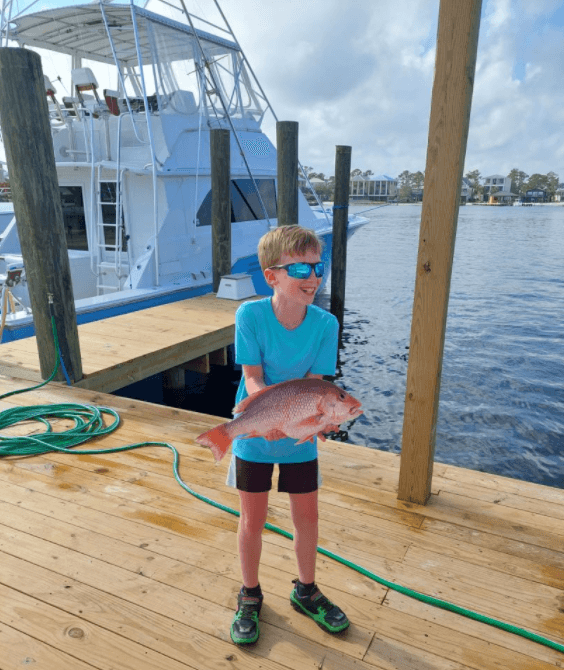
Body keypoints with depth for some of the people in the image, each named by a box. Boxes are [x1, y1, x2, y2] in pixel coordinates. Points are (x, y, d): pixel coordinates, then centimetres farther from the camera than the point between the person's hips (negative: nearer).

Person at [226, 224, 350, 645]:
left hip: (301, 440, 2)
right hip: (254, 436, -2)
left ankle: (306, 591, 42)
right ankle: (250, 596, 39)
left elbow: (314, 385, -14)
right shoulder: (250, 315, -21)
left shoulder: (326, 324, -15)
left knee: (308, 518, 14)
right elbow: (253, 381, -21)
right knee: (253, 521, 12)